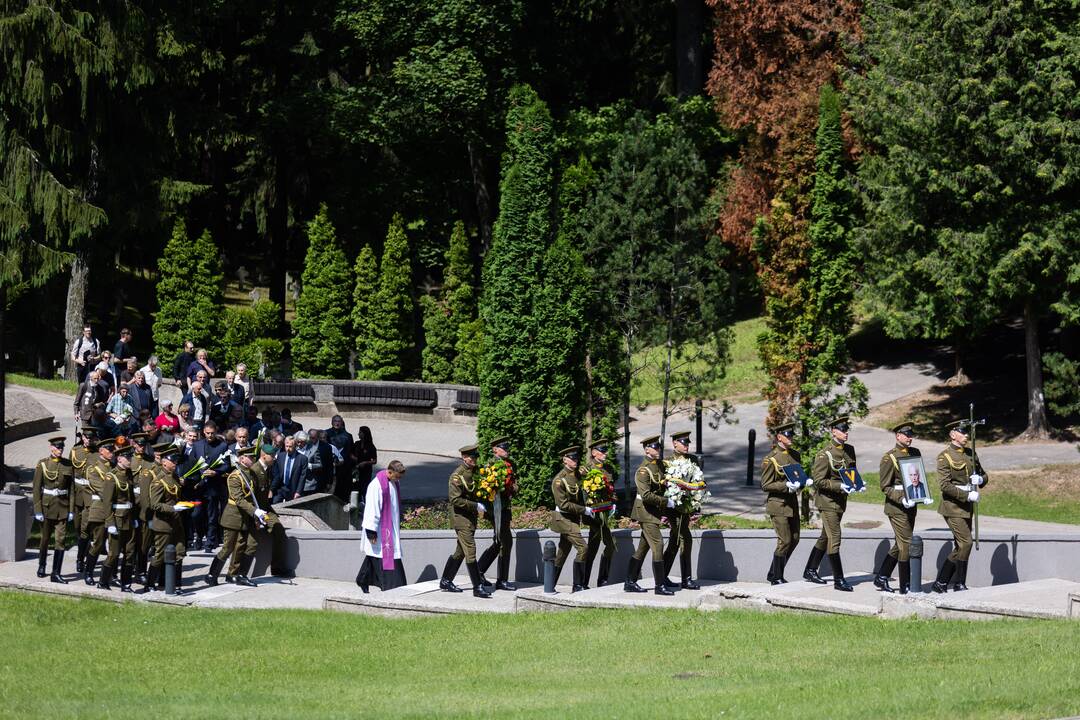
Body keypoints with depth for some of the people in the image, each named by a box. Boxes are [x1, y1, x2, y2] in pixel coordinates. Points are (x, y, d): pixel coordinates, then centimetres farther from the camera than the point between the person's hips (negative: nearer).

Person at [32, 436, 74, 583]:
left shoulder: (68, 465, 2)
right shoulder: (42, 464, -4)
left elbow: (72, 488, 4)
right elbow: (36, 488, -5)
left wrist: (71, 510, 0)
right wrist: (38, 510, -9)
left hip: (62, 507, 1)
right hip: (47, 505, -1)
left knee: (60, 540, -5)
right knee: (45, 539, 12)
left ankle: (56, 573, -4)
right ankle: (41, 566, 35)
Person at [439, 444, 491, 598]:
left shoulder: (475, 472, 10)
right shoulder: (457, 476, -15)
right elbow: (455, 500, -19)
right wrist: (475, 506, -22)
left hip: (471, 518, 9)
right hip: (461, 518, -9)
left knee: (460, 552, 15)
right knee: (470, 552, -10)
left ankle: (445, 582, 25)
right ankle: (478, 588, -10)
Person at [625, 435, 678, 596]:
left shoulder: (660, 464, 9)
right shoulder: (643, 471, -18)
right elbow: (646, 496, -26)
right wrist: (666, 502, -20)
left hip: (655, 511, 9)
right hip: (646, 512, -9)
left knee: (643, 546, 12)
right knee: (657, 544, -11)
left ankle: (630, 582, 18)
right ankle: (660, 585, -10)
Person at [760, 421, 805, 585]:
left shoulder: (795, 455, 9)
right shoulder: (770, 459, -12)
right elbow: (766, 485, -12)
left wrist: (806, 481, -2)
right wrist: (786, 486, -23)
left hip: (792, 503, 8)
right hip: (778, 504, -7)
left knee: (794, 539, 9)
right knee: (785, 541, -8)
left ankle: (773, 574, 21)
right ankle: (777, 578, 5)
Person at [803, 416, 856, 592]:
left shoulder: (850, 450, 7)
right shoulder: (824, 455, -16)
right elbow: (818, 481, -16)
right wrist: (840, 486, -25)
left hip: (841, 501, 8)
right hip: (827, 500, -8)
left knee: (825, 537, 17)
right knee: (834, 538, -9)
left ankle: (810, 571, 30)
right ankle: (839, 580, -8)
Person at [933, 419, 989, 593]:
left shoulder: (971, 454, 12)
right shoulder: (945, 457, -10)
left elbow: (984, 476, 21)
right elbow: (945, 486, -17)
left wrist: (980, 479, -4)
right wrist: (968, 495, -21)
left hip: (967, 507, 8)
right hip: (953, 507, -8)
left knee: (960, 546, 8)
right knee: (965, 543, -13)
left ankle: (940, 583, 16)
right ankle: (959, 585, -2)